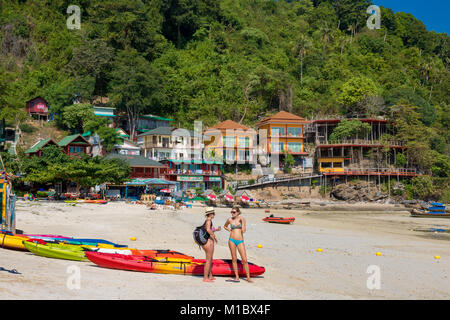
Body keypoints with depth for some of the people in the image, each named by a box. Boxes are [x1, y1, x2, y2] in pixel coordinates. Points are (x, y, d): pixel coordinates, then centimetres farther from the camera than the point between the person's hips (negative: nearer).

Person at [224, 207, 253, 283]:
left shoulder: (242, 218, 0)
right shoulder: (230, 220, 5)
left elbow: (243, 230, -8)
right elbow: (225, 226, 25)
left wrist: (242, 221, -18)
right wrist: (230, 230, 8)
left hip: (240, 241, -2)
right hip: (232, 240, 2)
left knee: (244, 260, -5)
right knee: (234, 259, 3)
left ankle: (248, 277, 2)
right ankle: (237, 278, 8)